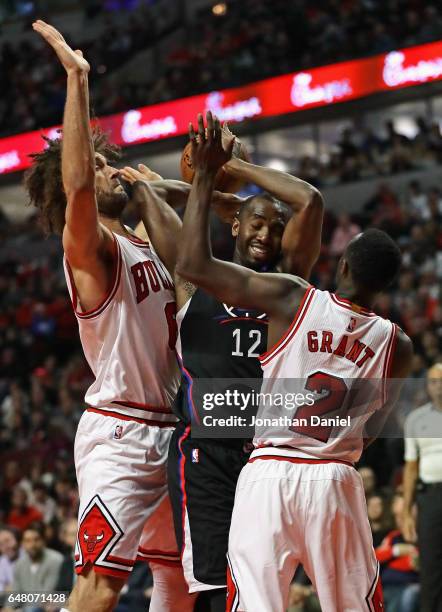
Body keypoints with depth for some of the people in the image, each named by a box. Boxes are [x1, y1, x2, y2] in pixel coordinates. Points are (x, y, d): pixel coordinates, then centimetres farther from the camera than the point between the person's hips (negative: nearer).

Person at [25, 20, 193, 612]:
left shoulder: (147, 246, 15)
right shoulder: (90, 246, -10)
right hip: (117, 433, -9)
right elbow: (75, 183, -29)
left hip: (166, 432, 9)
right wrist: (77, 79, -30)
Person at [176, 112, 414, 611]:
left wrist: (205, 176, 1)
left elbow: (193, 265, -5)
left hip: (269, 474, -2)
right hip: (336, 482, 2)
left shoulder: (291, 300, -4)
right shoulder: (396, 345, 3)